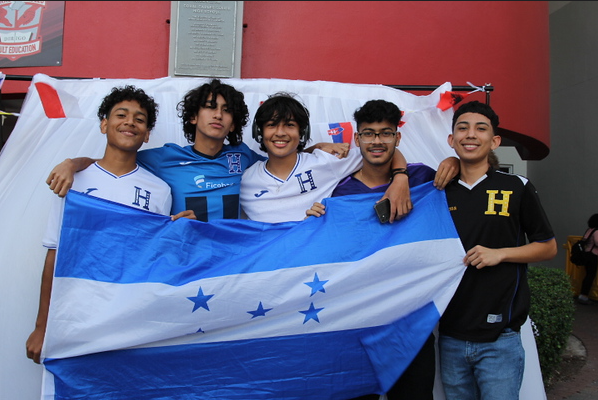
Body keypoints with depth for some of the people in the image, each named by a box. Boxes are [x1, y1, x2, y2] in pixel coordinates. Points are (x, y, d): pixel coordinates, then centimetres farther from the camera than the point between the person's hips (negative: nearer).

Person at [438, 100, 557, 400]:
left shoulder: (516, 188, -1)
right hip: (451, 336, 3)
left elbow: (548, 247, 5)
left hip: (499, 339, -2)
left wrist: (500, 253, -11)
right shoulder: (440, 191, 3)